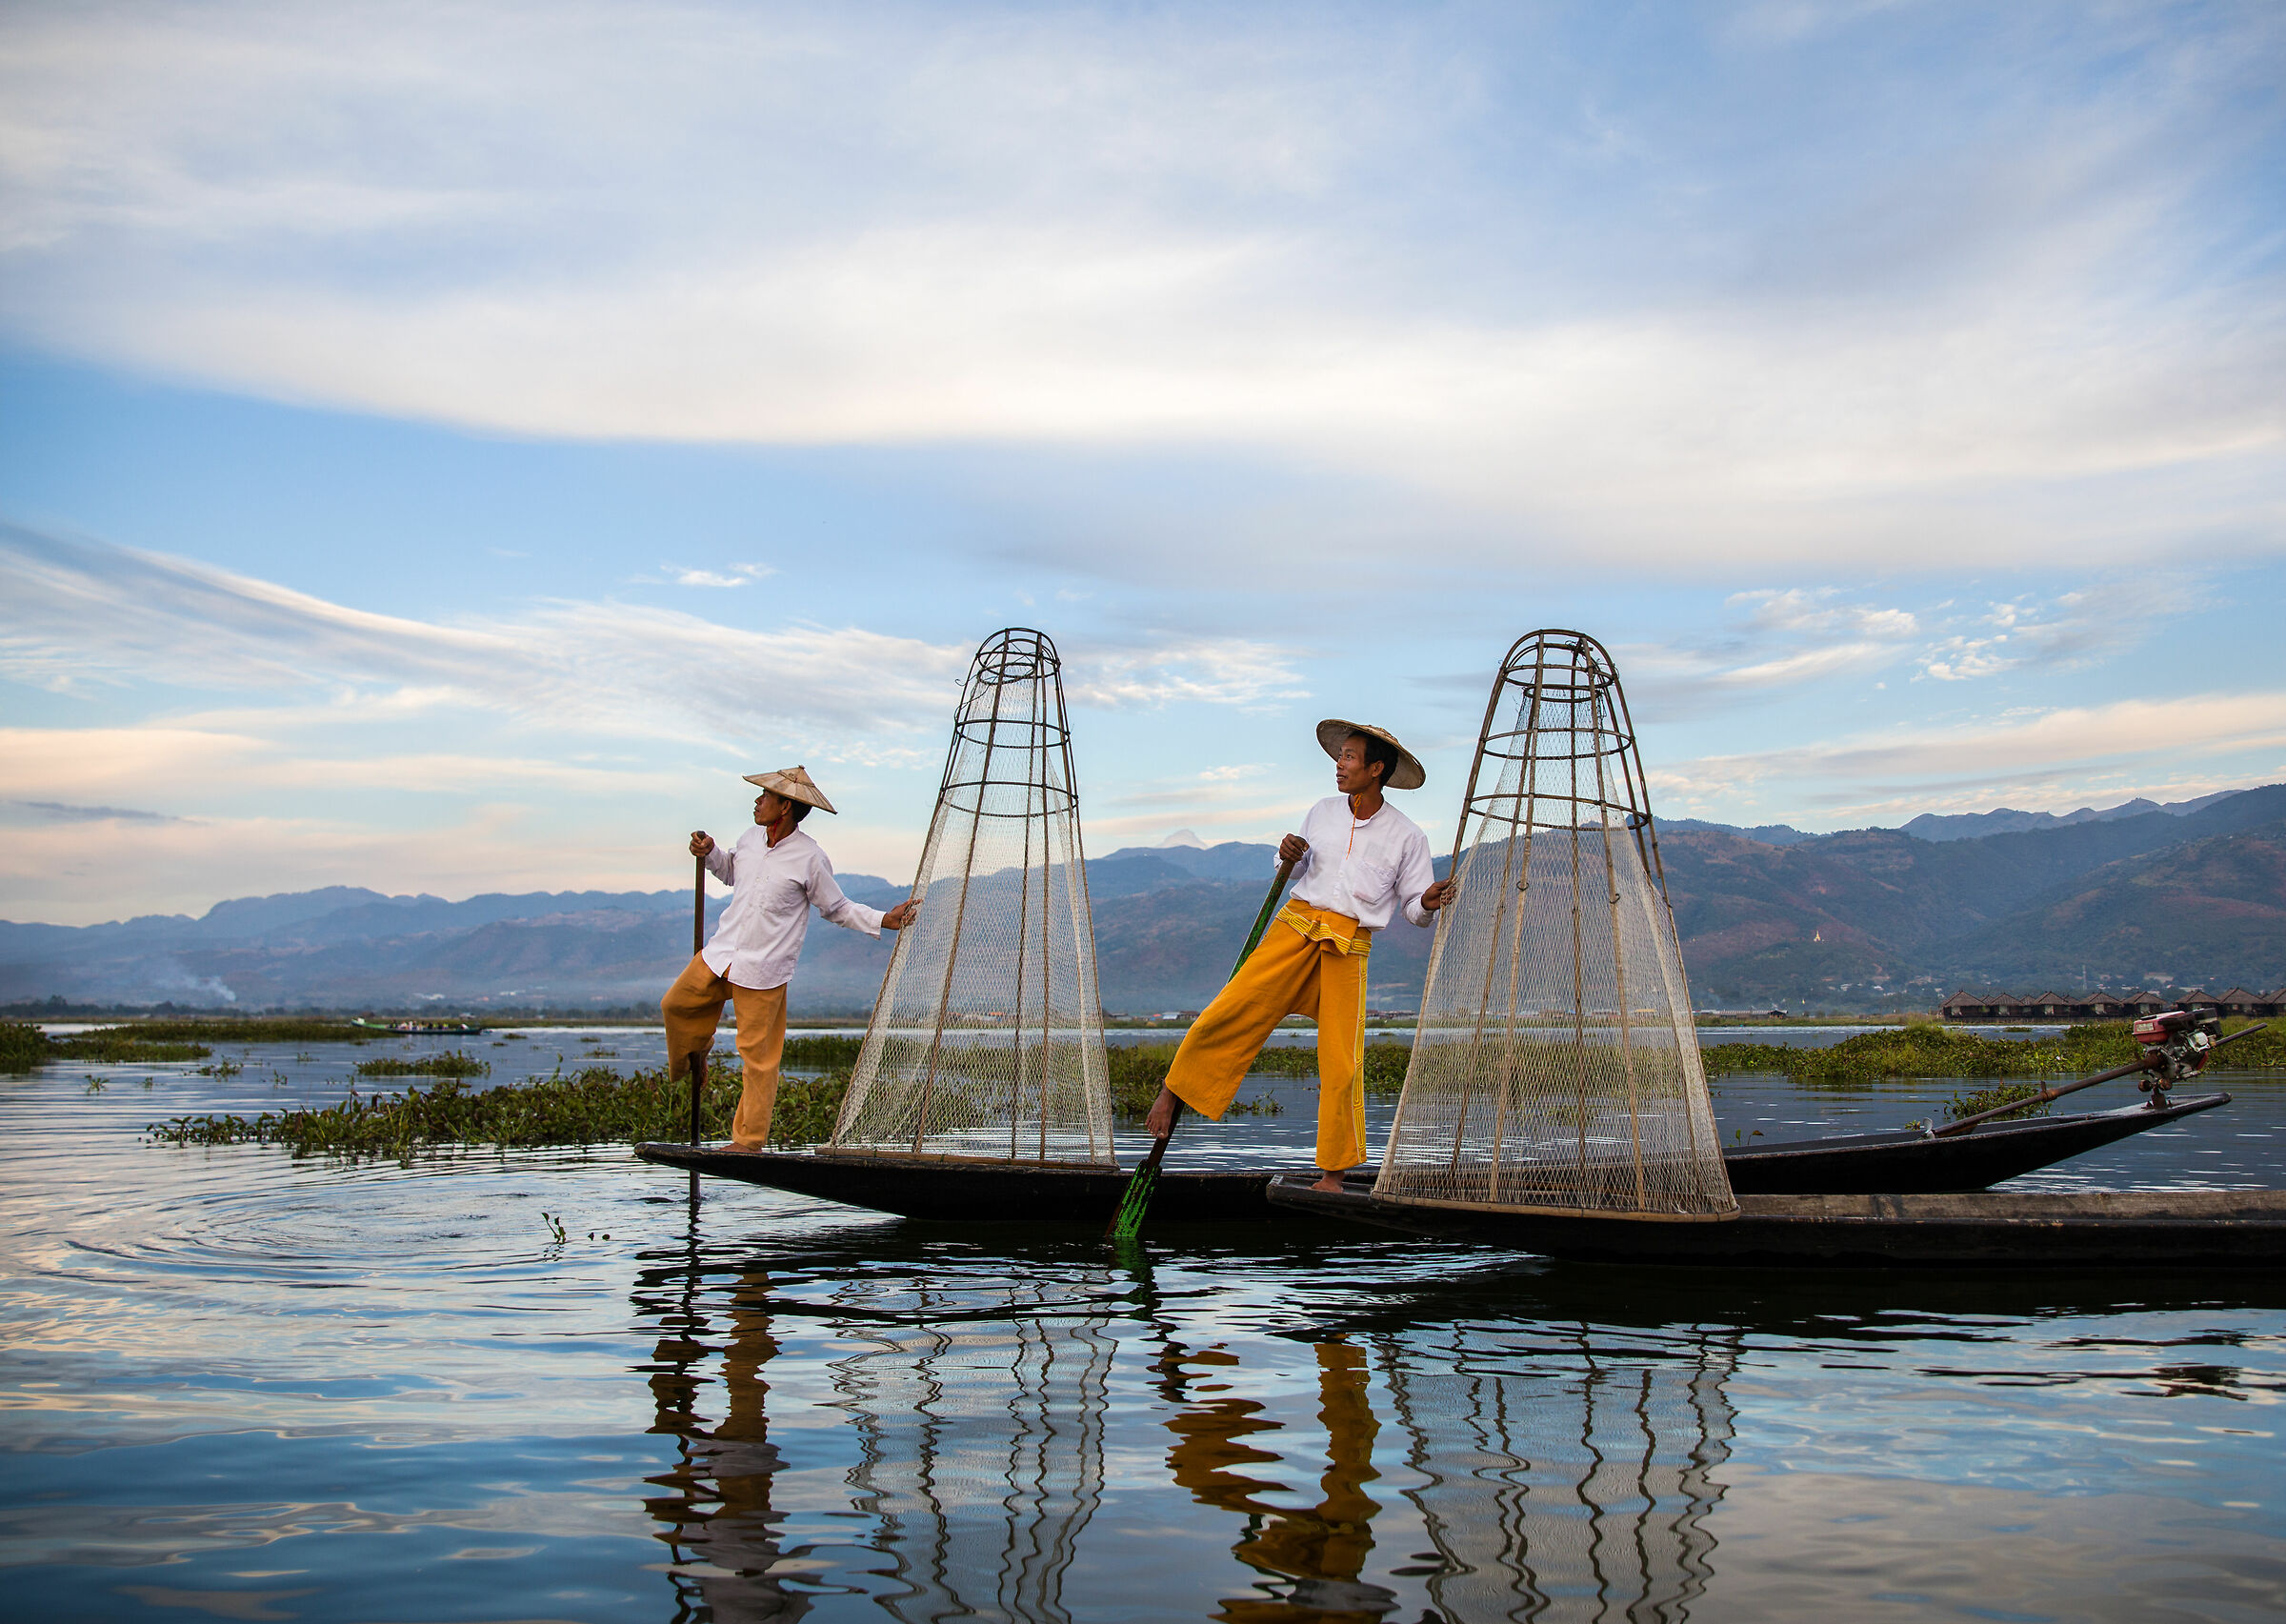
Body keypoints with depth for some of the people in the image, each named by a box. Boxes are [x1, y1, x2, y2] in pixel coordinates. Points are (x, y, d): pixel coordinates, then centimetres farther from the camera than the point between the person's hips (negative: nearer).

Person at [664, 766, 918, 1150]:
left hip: (763, 970, -6)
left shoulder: (810, 859, -14)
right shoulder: (751, 839, 2)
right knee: (676, 1005, 16)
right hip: (721, 954, 6)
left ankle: (750, 1141, 11)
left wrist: (883, 920, -14)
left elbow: (837, 908, -2)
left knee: (757, 1055, 0)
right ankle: (694, 1047, 49)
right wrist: (709, 853, 4)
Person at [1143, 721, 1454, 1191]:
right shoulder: (1322, 813, 12)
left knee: (1341, 1064, -5)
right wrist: (1290, 856, 1)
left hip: (1349, 947, -2)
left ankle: (1333, 1175, 7)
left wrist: (1428, 903, -17)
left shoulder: (1407, 836, 4)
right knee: (1230, 1010, -12)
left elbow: (1415, 909, 6)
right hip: (1296, 924, 2)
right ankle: (1173, 1091, 7)